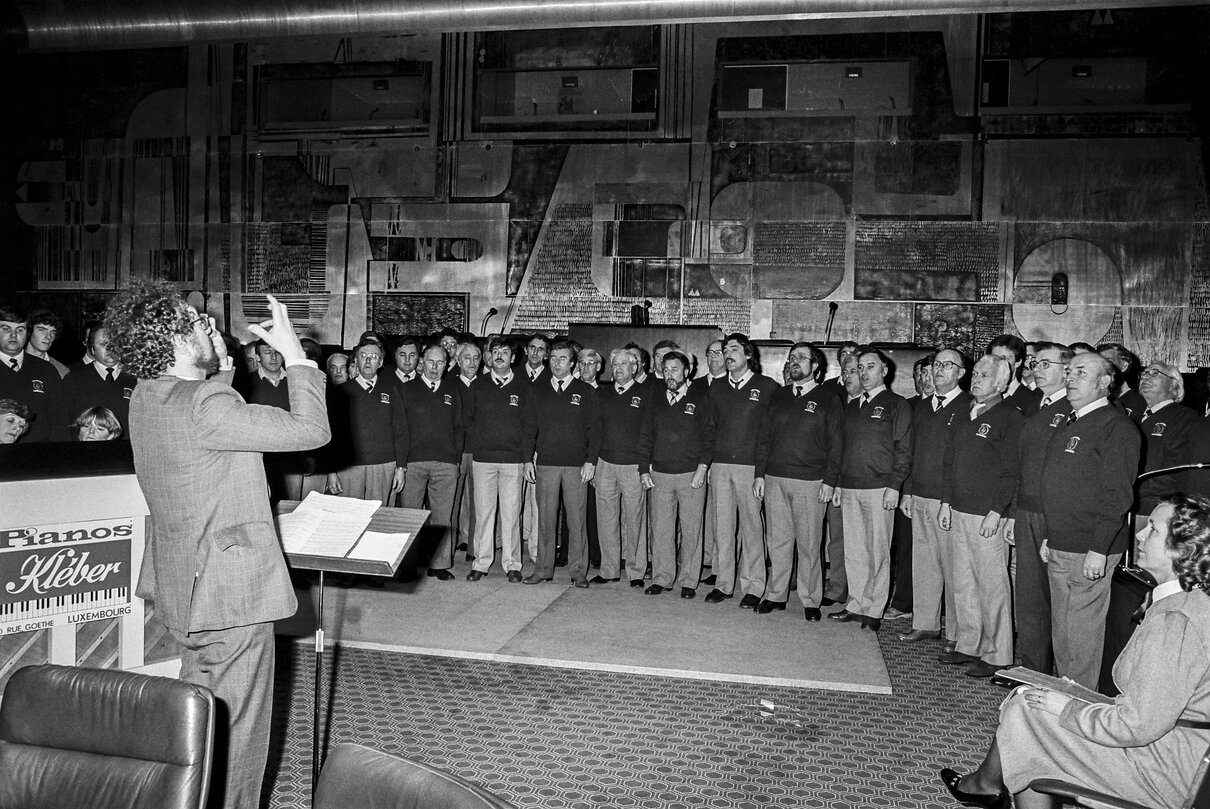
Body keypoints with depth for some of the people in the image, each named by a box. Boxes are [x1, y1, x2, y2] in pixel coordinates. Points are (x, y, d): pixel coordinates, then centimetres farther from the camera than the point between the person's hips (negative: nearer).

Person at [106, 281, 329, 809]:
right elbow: (310, 429, -23)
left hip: (184, 587, 10)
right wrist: (293, 351, -14)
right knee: (235, 733, 5)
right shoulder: (202, 405, -26)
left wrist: (222, 366, 13)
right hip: (228, 592, -10)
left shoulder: (147, 399, 4)